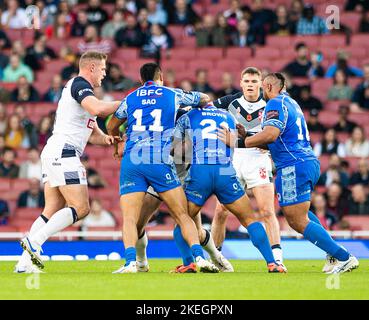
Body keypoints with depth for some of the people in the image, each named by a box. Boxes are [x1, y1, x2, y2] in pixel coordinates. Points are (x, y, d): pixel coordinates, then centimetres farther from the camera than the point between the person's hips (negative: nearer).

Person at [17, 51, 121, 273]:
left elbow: (93, 134, 26)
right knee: (81, 208, -12)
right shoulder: (79, 84, -6)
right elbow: (98, 109, -25)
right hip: (64, 152, -10)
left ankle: (24, 262, 0)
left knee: (52, 211, 6)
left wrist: (106, 138, 6)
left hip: (53, 154, 10)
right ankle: (34, 242, -19)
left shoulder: (82, 90, 26)